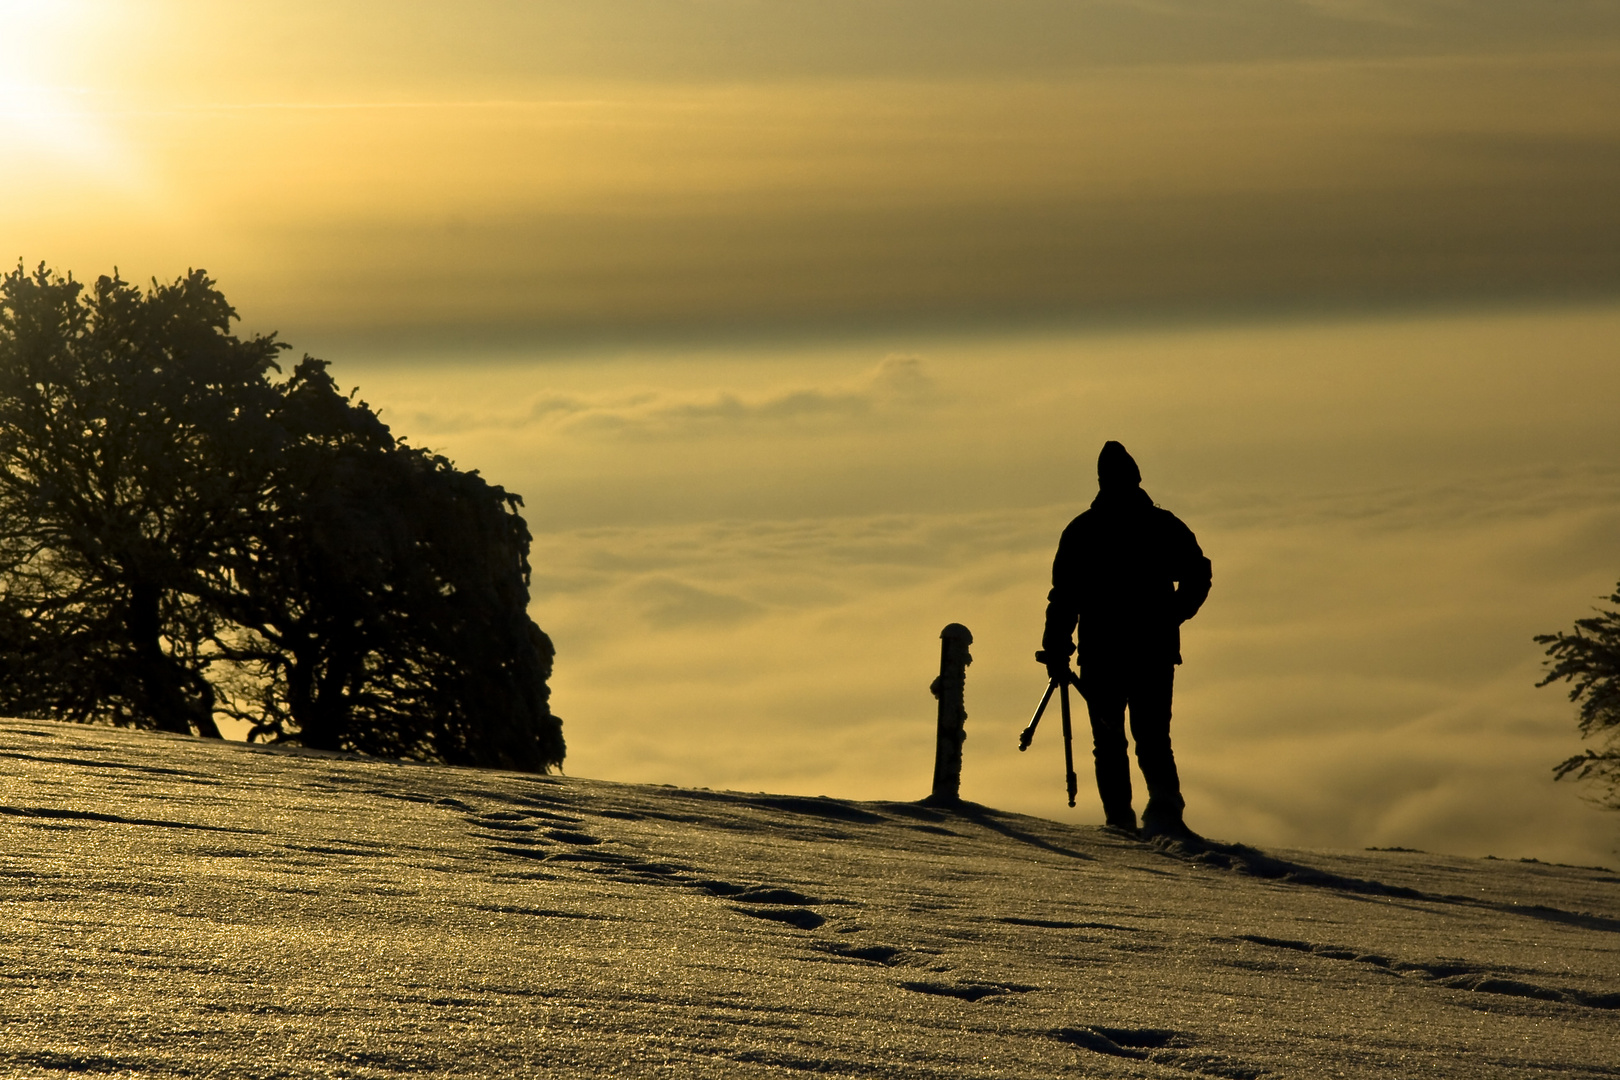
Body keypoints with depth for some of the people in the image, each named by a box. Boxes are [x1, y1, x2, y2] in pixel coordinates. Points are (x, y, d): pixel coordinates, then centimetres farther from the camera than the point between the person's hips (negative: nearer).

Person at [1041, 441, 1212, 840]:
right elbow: (1198, 575, 3)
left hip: (1101, 654, -1)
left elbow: (1064, 596, -4)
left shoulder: (1081, 530, -1)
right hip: (1155, 654, 1)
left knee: (1109, 741, 8)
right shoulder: (1164, 525, 2)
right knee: (1154, 738, 5)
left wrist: (1056, 651, 1)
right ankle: (1164, 807, -19)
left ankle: (1121, 820, -3)